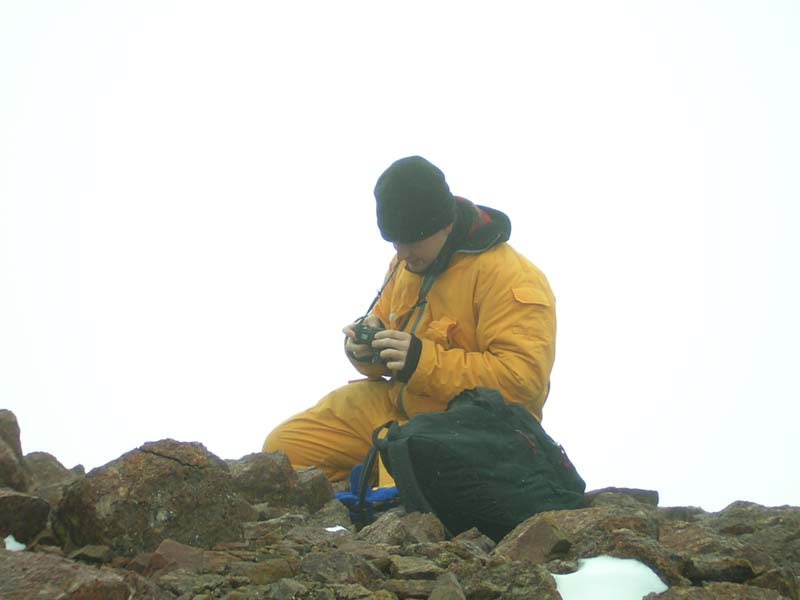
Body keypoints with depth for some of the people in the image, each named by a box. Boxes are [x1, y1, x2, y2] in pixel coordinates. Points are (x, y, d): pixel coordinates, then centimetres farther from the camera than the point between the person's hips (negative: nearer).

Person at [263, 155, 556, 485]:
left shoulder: (510, 278, -17)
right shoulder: (407, 261, 9)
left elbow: (524, 378, -25)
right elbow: (382, 318, 23)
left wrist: (424, 362, -29)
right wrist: (370, 340, -4)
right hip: (395, 402, 8)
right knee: (284, 447, -1)